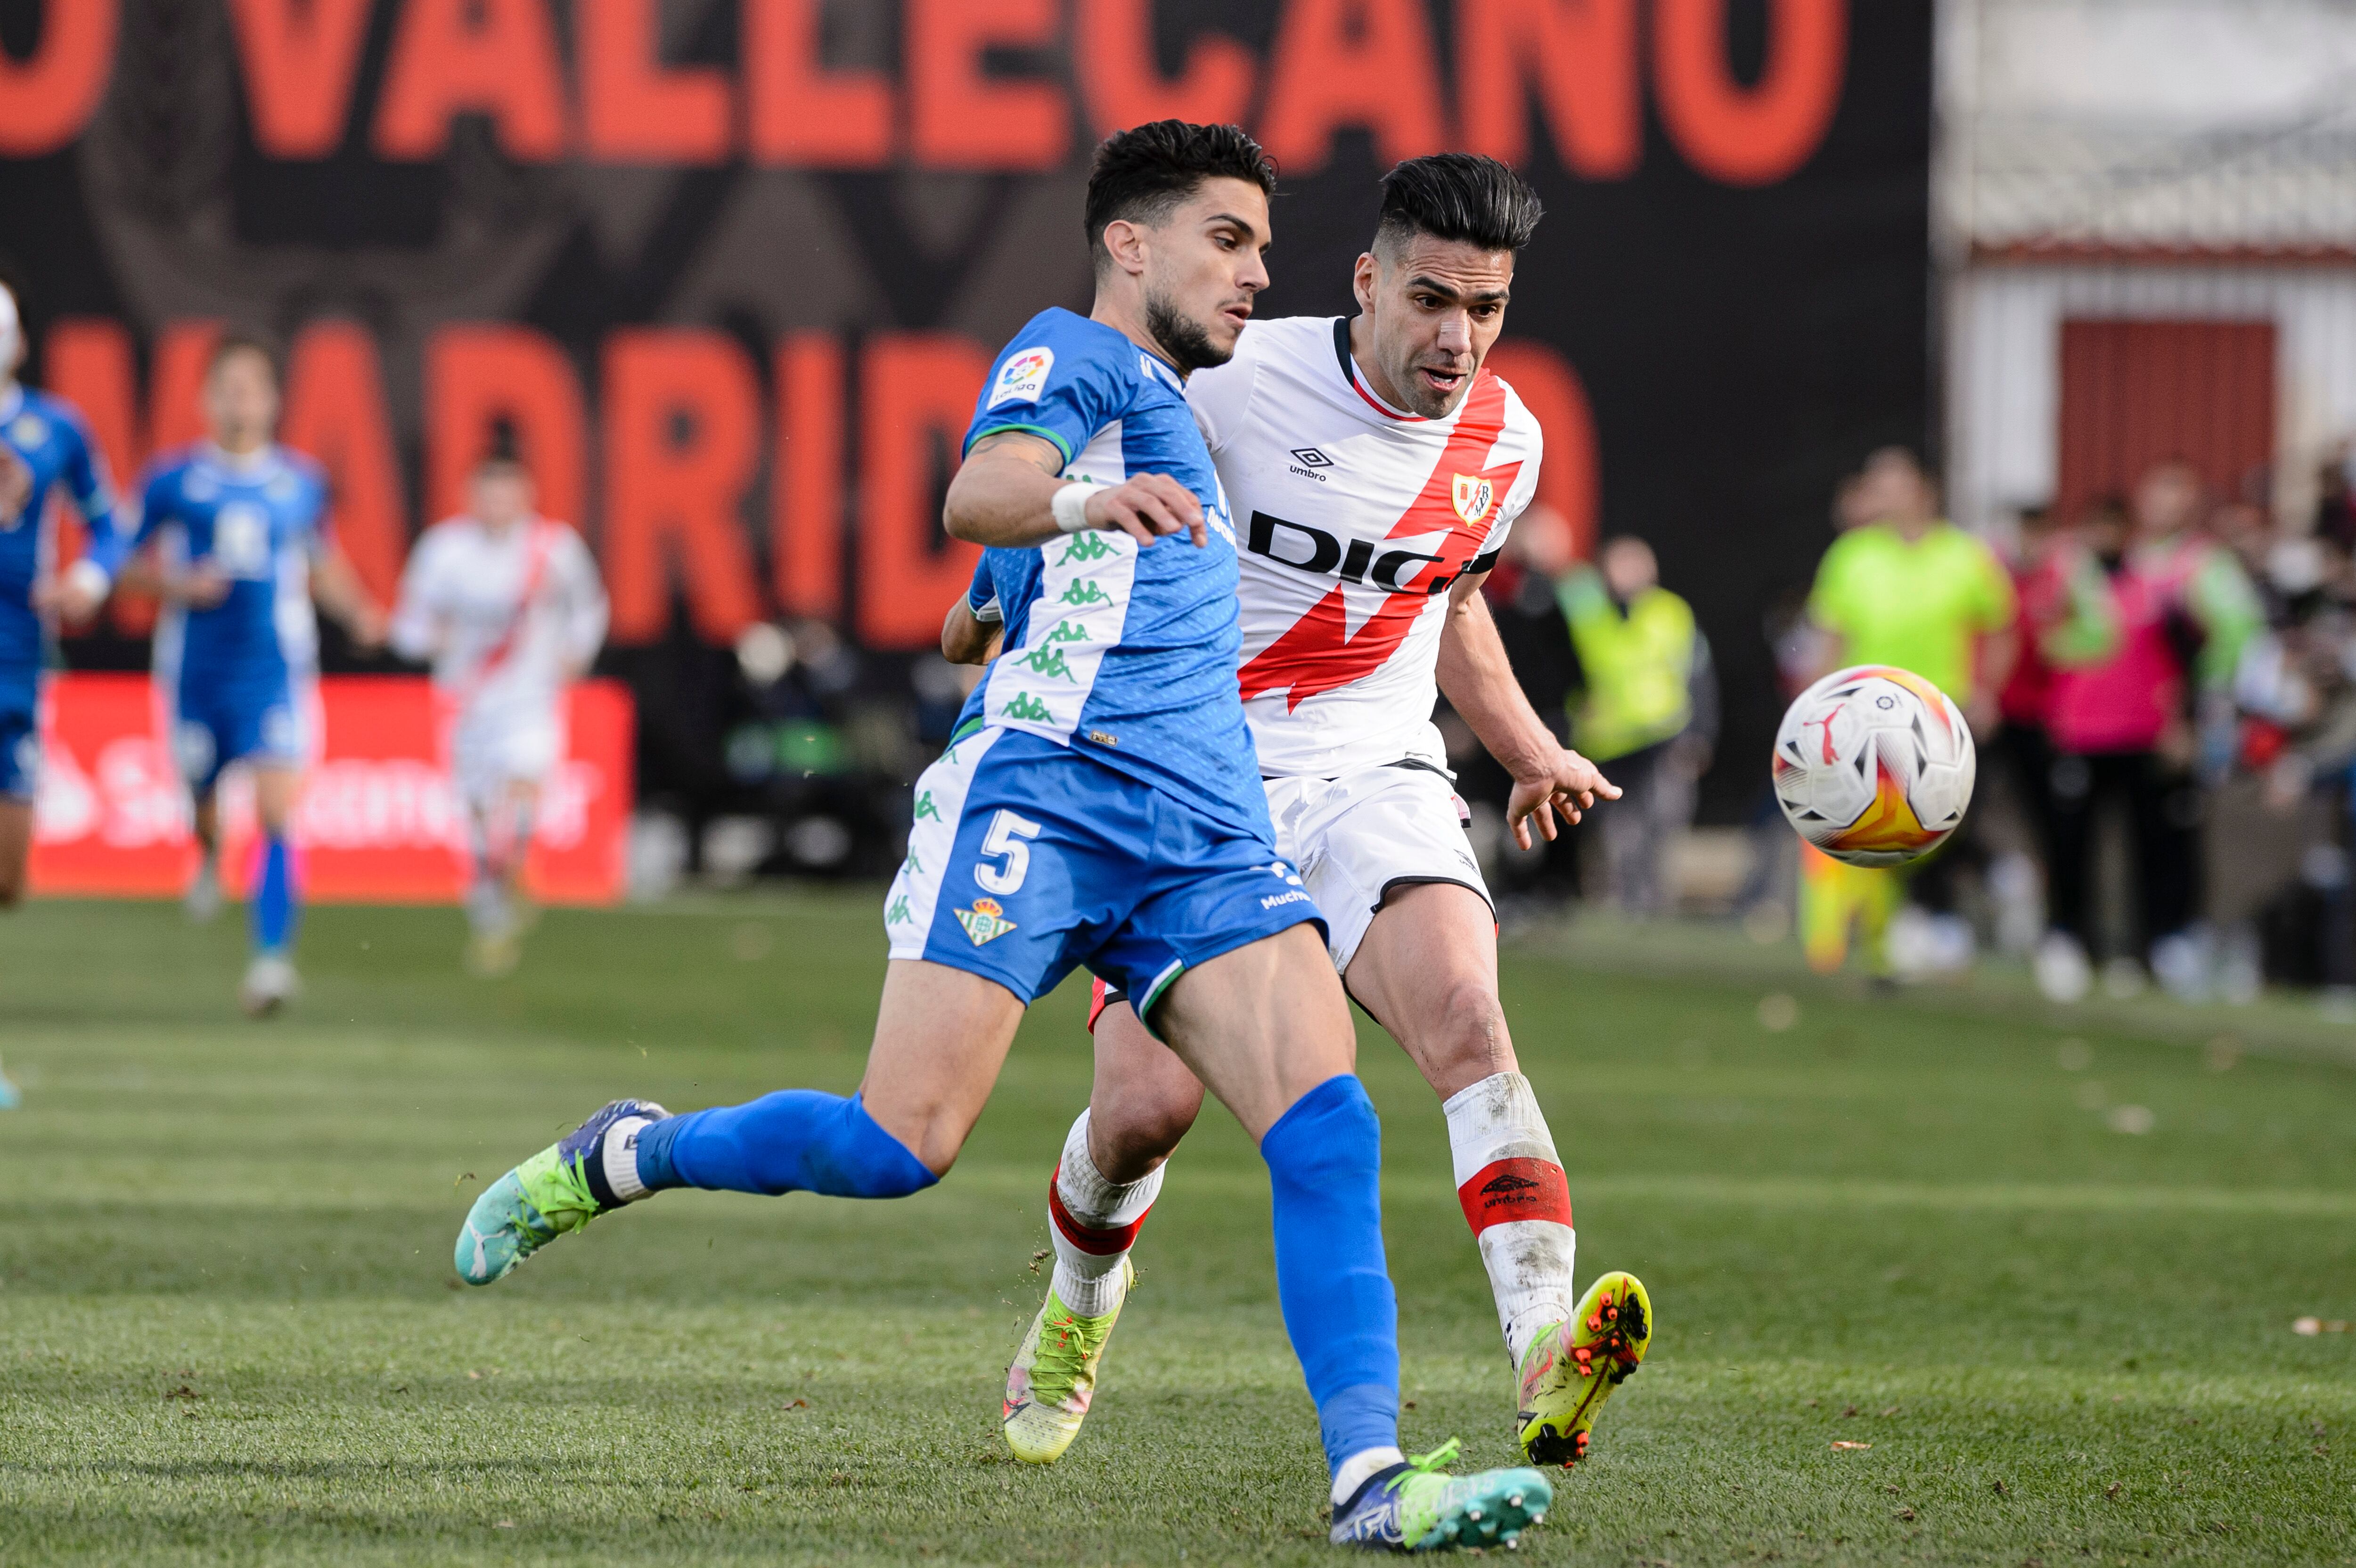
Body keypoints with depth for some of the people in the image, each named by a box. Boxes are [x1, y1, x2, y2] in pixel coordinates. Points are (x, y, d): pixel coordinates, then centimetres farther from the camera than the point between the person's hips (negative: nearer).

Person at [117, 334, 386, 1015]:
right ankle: (210, 858, 53)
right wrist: (178, 586, -13)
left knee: (278, 814, -17)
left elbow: (325, 564, 20)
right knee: (202, 797, 15)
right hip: (196, 669, 1)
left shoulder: (302, 481, 6)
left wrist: (359, 613, 3)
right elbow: (133, 565, 6)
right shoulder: (172, 479, 0)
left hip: (275, 670, -1)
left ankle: (273, 955, -21)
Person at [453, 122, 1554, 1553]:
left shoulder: (1172, 414, 32)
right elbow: (981, 493, -18)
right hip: (1041, 790, -8)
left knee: (1328, 1124, -14)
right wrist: (1088, 503, -40)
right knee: (902, 1144, -15)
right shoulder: (1077, 354, 5)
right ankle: (617, 1158, 11)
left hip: (1209, 834, 8)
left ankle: (1371, 1478, -22)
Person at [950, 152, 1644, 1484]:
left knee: (1466, 1017, -26)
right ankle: (1077, 1314, 25)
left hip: (1378, 778, 2)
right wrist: (1004, 597, -9)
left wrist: (1531, 752, 19)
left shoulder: (1505, 445, 3)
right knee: (1149, 1103, -11)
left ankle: (1548, 1364, -42)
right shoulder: (1240, 383, -12)